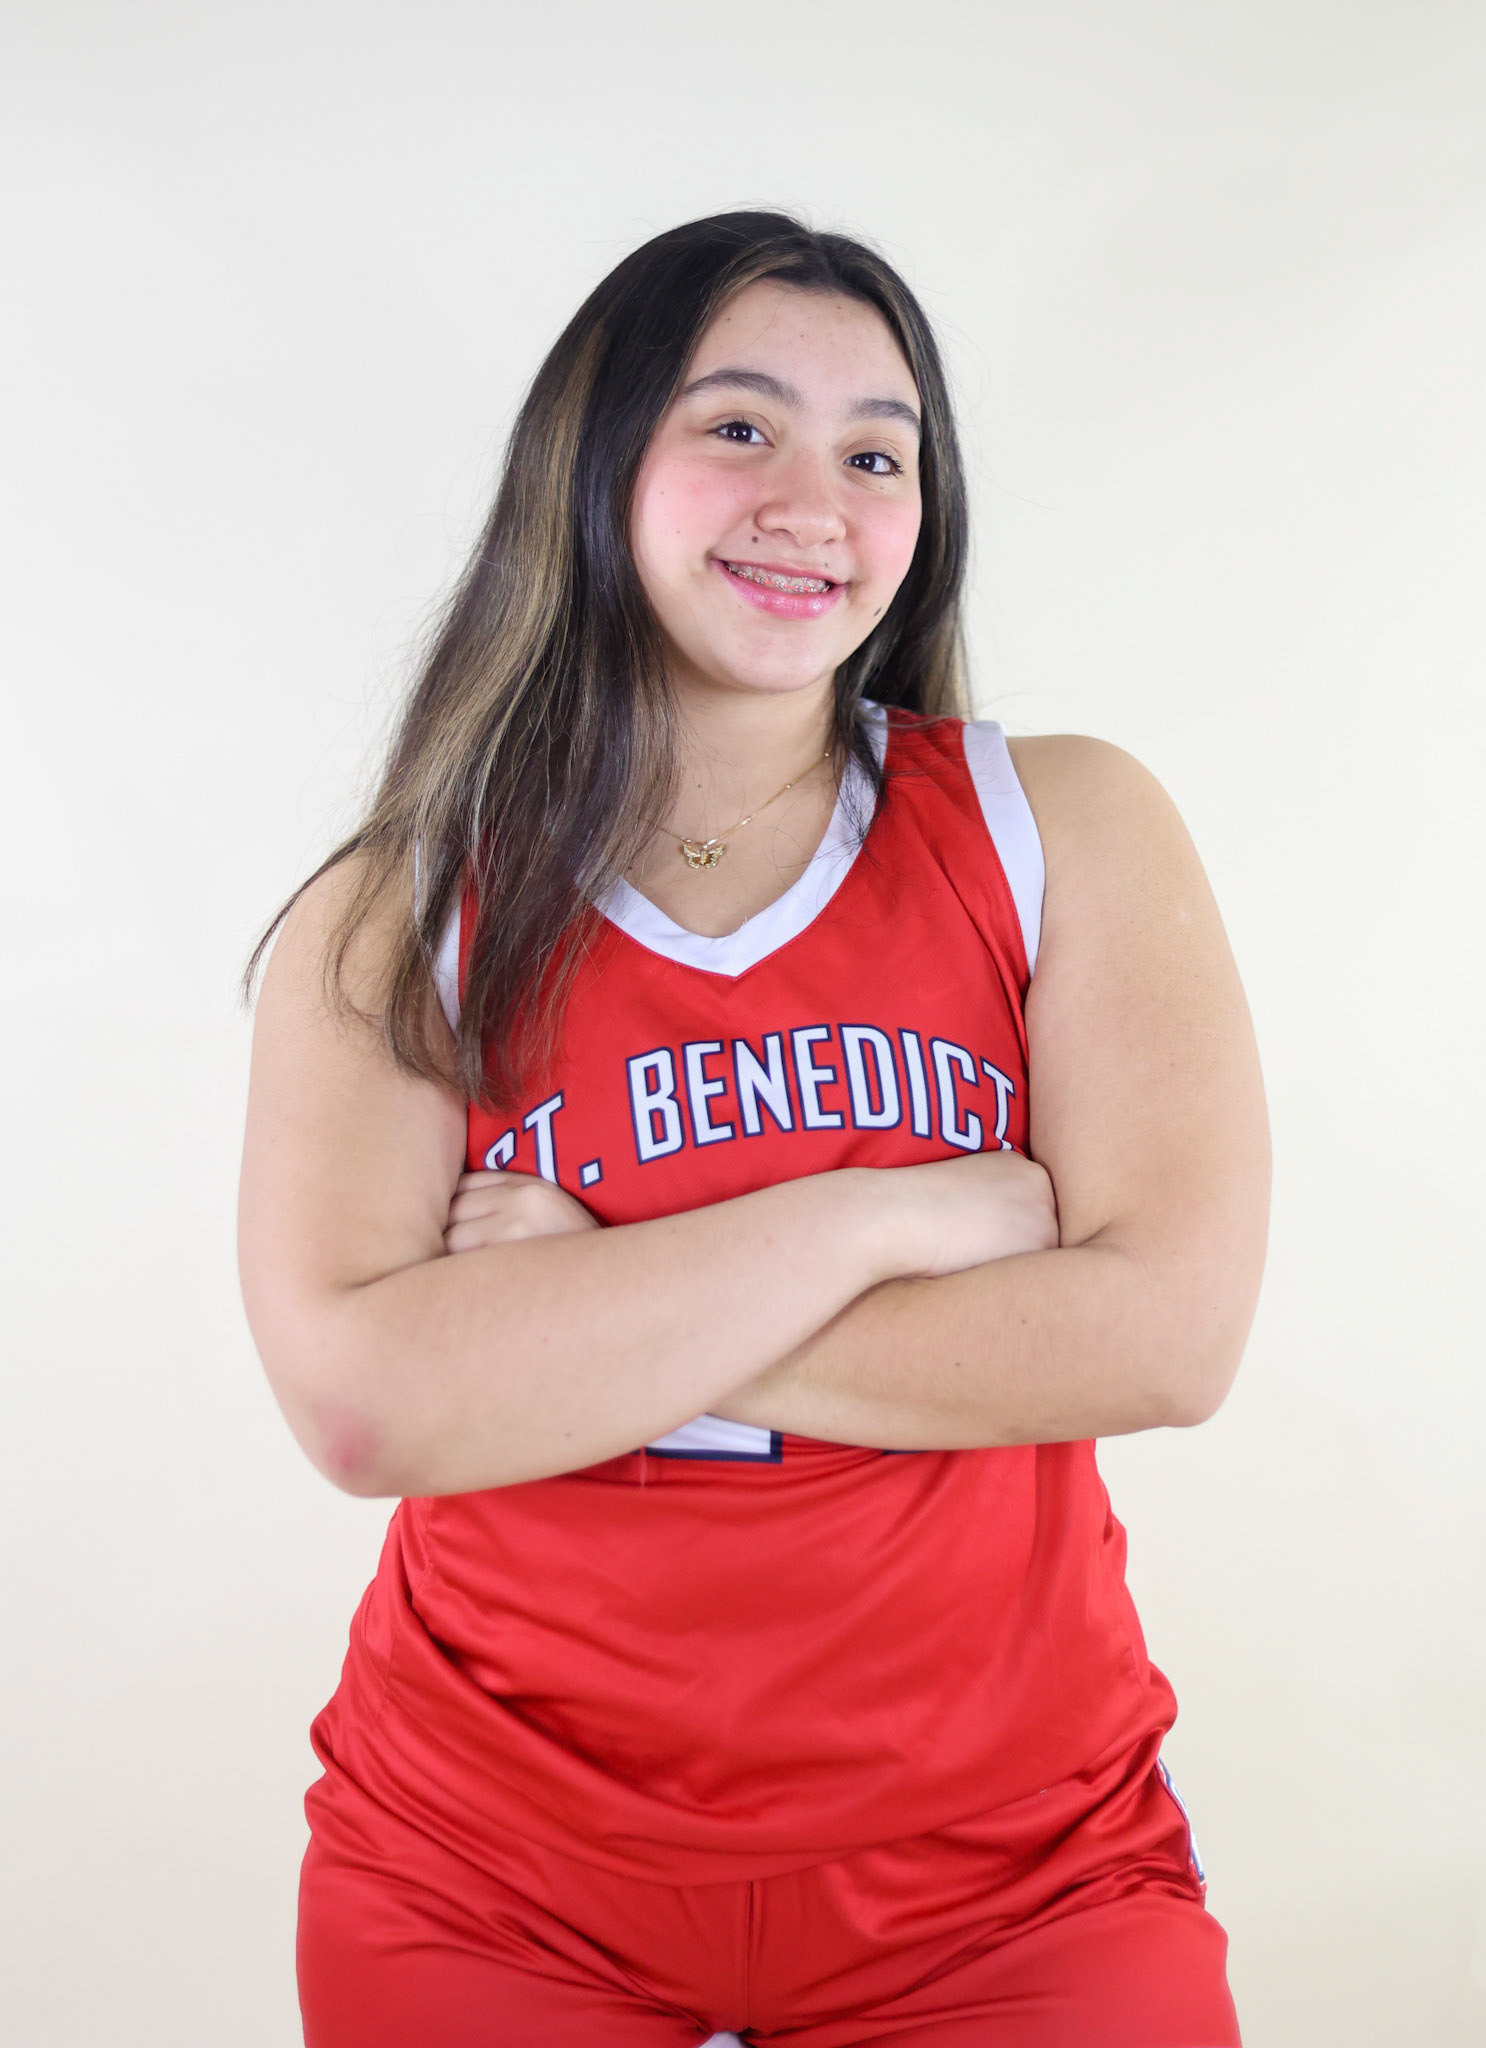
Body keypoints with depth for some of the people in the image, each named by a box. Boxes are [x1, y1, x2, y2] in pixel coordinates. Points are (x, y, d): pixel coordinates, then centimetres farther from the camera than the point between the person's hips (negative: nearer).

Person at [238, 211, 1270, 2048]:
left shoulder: (1065, 831, -5)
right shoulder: (388, 926, -5)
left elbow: (1164, 1333, -17)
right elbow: (366, 1404, -20)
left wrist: (570, 1330, -17)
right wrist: (887, 1218, -21)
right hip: (492, 1892, 1)